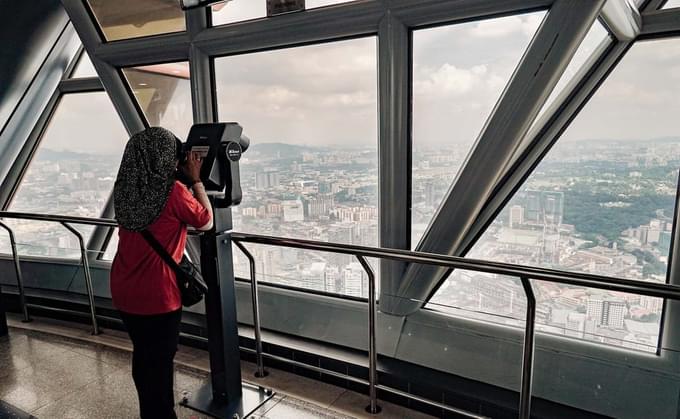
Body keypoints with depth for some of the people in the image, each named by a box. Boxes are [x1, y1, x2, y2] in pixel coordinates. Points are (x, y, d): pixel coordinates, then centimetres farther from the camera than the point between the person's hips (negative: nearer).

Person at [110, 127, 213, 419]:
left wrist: (185, 181, 8)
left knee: (142, 356, 23)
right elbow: (206, 222, -6)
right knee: (160, 362, 11)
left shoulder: (124, 189, 0)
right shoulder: (173, 192, -20)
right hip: (157, 295, -7)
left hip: (124, 291, 7)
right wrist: (195, 180, -2)